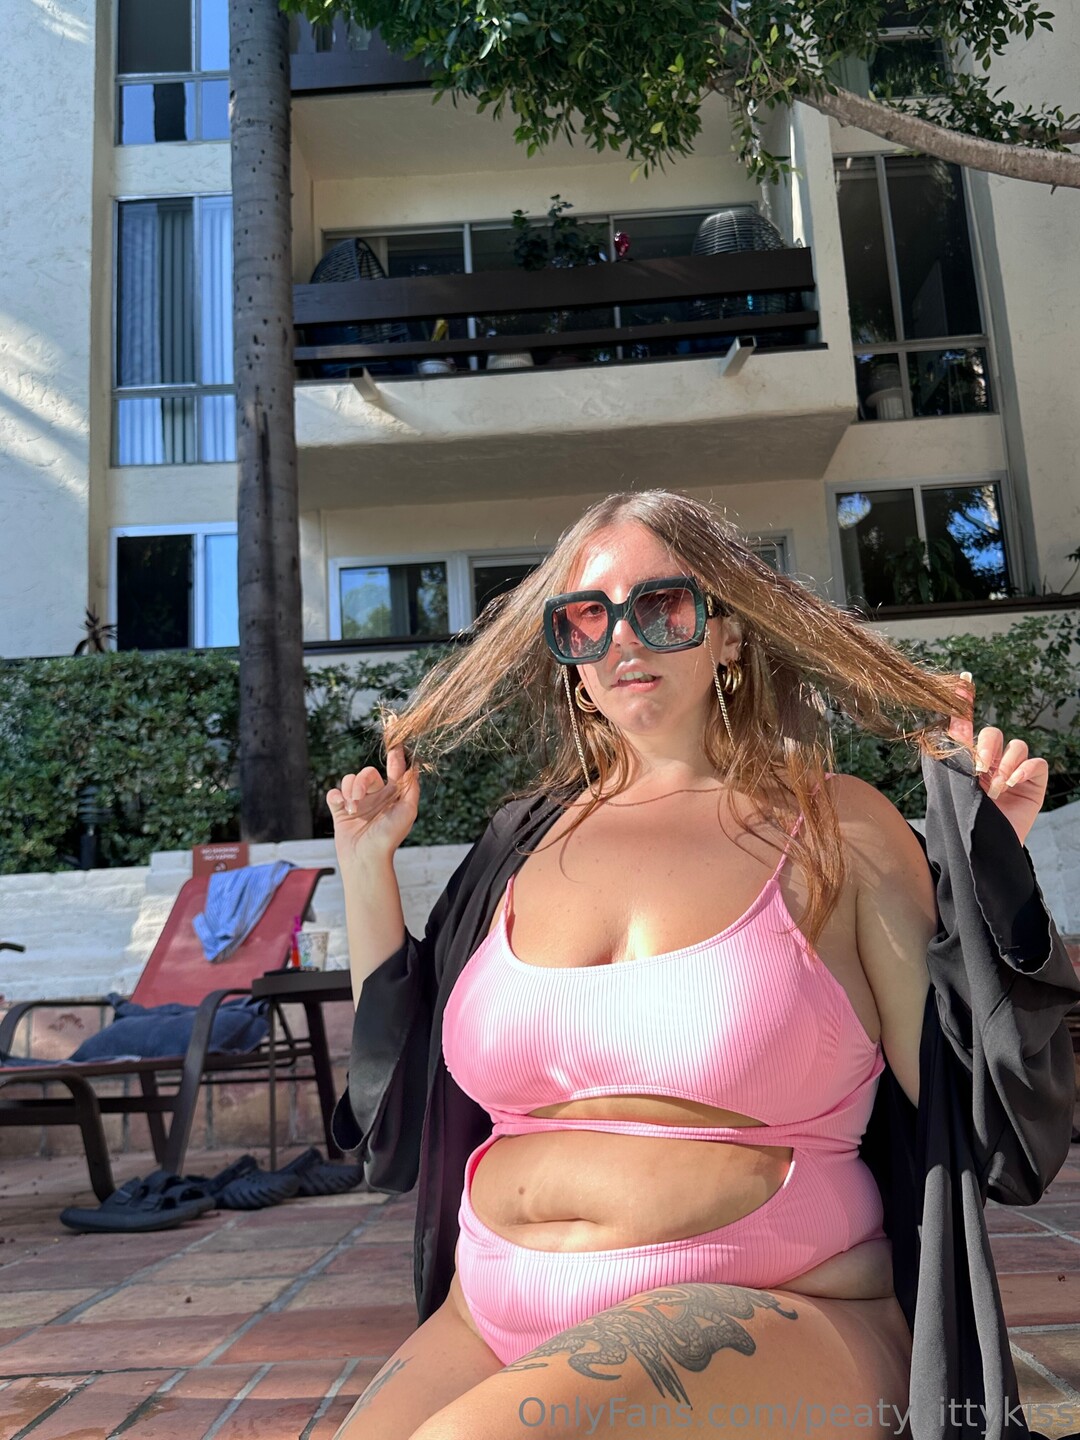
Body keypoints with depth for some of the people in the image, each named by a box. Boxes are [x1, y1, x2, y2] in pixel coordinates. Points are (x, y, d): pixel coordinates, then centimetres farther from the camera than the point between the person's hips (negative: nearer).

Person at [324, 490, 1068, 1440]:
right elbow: (402, 1088, 15)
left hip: (767, 1324, -3)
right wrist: (366, 867, 14)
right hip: (496, 1320, 4)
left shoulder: (834, 825, 1)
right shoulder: (529, 840, 10)